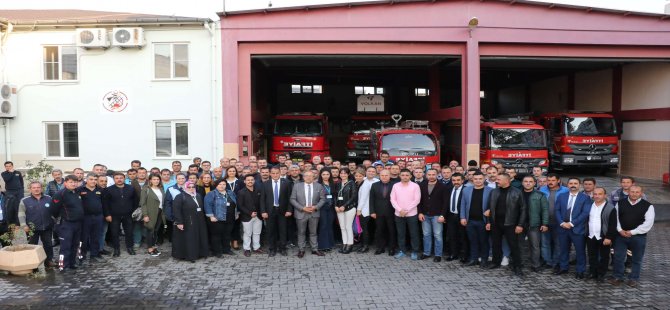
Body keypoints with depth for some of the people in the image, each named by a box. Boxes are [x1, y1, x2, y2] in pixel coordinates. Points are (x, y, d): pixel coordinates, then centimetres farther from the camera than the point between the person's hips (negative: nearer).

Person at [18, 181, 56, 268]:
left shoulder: (49, 199, 3)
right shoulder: (25, 201, -2)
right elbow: (21, 214, -3)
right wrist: (24, 225, -12)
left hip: (47, 227, 2)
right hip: (32, 228, -2)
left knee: (48, 245, 8)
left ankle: (49, 261, 19)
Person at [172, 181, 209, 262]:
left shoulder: (198, 196, 12)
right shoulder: (180, 197, -9)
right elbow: (176, 210, -15)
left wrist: (202, 219, 15)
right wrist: (179, 222, -21)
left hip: (198, 222, 7)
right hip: (186, 223, -7)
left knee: (199, 238, 12)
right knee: (188, 239, -2)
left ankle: (199, 253, 22)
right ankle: (189, 255, 5)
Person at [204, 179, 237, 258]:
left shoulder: (231, 193, 12)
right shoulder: (211, 194, -7)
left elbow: (235, 204, 20)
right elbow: (207, 205, -15)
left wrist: (236, 213, 17)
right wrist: (211, 216, -19)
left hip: (230, 219, 5)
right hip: (217, 219, -5)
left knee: (227, 235, 13)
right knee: (216, 235, 1)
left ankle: (226, 249, 25)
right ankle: (217, 251, 10)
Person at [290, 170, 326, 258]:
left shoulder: (319, 186, 2)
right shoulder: (297, 186, -1)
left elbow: (323, 199, 3)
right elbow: (292, 199, -4)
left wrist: (316, 207, -12)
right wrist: (302, 208, -14)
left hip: (314, 213, 1)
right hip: (301, 213, -1)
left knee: (313, 232, 10)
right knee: (301, 233, 8)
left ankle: (315, 249, 19)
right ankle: (301, 250, 18)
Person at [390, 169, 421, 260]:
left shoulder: (415, 186, -4)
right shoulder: (395, 186, 3)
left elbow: (417, 200, -9)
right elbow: (393, 199, 1)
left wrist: (406, 210, -14)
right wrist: (400, 210, -12)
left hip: (411, 214, -2)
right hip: (399, 214, 2)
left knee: (414, 234, 3)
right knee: (400, 234, 10)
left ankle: (414, 252, 15)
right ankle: (402, 251, 21)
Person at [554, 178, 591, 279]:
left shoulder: (585, 198, -2)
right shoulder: (561, 196, 10)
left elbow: (585, 213, -11)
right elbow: (557, 211, 6)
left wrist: (571, 223, -16)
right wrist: (562, 223, -10)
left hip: (577, 228, -3)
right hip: (563, 227, 3)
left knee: (580, 251, 4)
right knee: (564, 249, 13)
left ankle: (580, 271, 15)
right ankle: (563, 268, 25)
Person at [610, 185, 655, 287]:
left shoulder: (647, 206, -6)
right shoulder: (620, 203, 3)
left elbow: (648, 223, -11)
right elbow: (616, 218, 6)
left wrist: (633, 232, -14)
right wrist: (620, 230, -9)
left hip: (638, 237, -2)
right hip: (621, 235, 2)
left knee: (637, 259, 10)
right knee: (618, 257, 6)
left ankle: (633, 279, 26)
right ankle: (618, 277, 20)